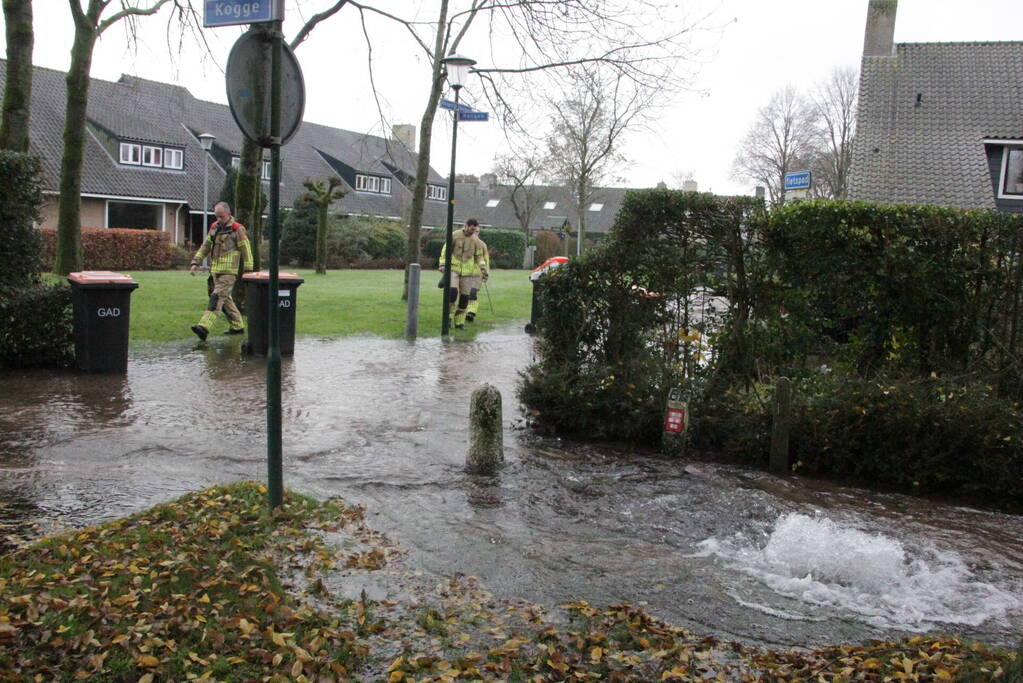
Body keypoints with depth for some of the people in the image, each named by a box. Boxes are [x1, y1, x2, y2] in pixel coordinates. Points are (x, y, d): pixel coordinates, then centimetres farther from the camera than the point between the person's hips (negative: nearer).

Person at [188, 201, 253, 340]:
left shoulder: (237, 229, -6)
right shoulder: (214, 227, 13)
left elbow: (246, 250, -6)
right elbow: (206, 246, 18)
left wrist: (248, 271, -9)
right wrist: (195, 262, 9)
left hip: (228, 271, -8)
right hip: (215, 270, 8)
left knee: (217, 297, -16)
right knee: (225, 298, 13)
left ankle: (204, 327, -25)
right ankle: (237, 326, 23)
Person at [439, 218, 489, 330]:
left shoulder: (476, 240, 1)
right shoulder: (455, 235, -6)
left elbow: (479, 257, 10)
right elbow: (445, 250, -1)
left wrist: (483, 268, -6)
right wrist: (442, 264, -12)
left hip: (467, 271, 3)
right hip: (453, 269, -3)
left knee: (465, 297, 2)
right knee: (452, 292, -22)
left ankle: (459, 322, 14)